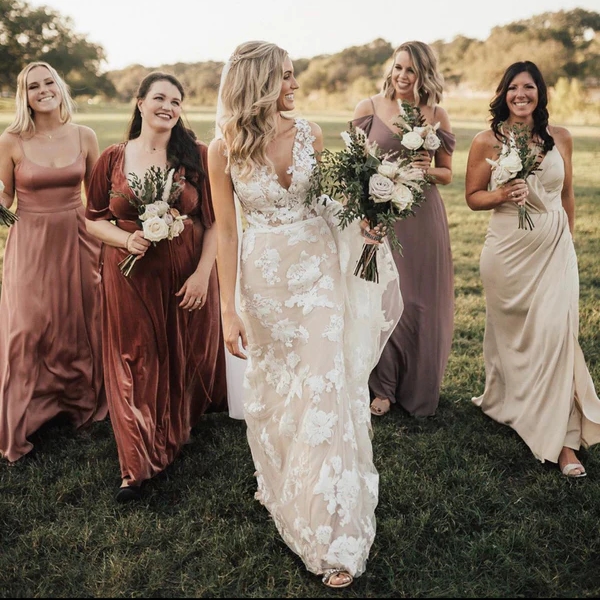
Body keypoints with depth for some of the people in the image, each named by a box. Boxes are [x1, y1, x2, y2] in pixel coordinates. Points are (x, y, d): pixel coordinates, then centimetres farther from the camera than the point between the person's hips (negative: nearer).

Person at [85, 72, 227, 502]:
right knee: (135, 365, 5)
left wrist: (203, 273, -12)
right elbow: (94, 218, 7)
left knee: (188, 357, 13)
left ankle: (185, 428, 43)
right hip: (130, 277, 1)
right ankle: (139, 465, 17)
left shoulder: (197, 156, -3)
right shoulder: (113, 159, 1)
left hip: (188, 277, 0)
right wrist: (126, 238, -12)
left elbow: (215, 221, -4)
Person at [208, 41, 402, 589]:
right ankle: (282, 492, 39)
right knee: (272, 391, 13)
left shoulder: (308, 133, -2)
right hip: (264, 277, 0)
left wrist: (361, 220, -12)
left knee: (324, 392, -3)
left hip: (318, 270, 1)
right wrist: (229, 309, -8)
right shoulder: (224, 150, -7)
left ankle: (335, 536, 7)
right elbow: (226, 231, -5)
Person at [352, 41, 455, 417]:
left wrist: (428, 170, -10)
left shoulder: (437, 116, 4)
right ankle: (383, 387, 20)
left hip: (423, 217, 1)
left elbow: (447, 174, 10)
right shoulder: (369, 108, 0)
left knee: (423, 302, 7)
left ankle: (420, 388, 25)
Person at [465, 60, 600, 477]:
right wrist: (503, 196, -17)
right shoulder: (488, 141, -4)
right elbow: (473, 197, 2)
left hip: (556, 248, 1)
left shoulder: (560, 138, 3)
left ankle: (561, 438, 0)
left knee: (556, 333, -8)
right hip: (508, 250, -1)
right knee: (510, 333, 9)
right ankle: (506, 401, 36)